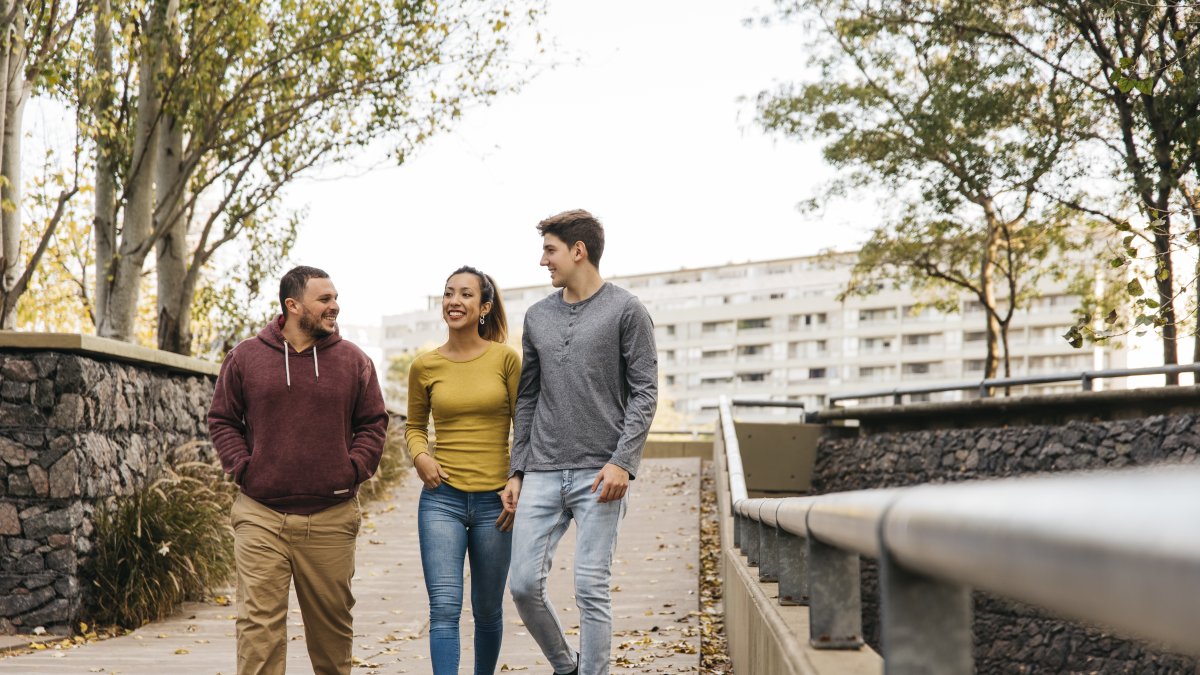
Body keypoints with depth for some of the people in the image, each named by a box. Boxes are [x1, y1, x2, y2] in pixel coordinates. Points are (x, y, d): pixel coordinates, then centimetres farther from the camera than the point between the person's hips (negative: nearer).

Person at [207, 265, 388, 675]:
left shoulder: (353, 361, 6)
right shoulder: (245, 358, 4)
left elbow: (373, 424, 11)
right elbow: (222, 421, 11)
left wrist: (353, 470, -1)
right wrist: (243, 468, -1)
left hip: (331, 518, 1)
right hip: (261, 516, -1)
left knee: (332, 621, 11)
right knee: (259, 622, -5)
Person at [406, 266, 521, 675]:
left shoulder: (506, 359, -2)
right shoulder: (424, 367, 2)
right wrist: (419, 455, -5)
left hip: (494, 502, 0)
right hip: (441, 499, 0)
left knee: (487, 611, 12)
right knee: (444, 608, -10)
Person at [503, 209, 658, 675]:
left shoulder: (625, 310, 0)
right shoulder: (538, 317, 14)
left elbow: (644, 392, -4)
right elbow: (527, 400, 17)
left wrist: (623, 461, -14)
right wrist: (516, 471, 11)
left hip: (598, 475, -5)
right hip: (542, 474, 5)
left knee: (591, 590, -4)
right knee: (524, 584, 1)